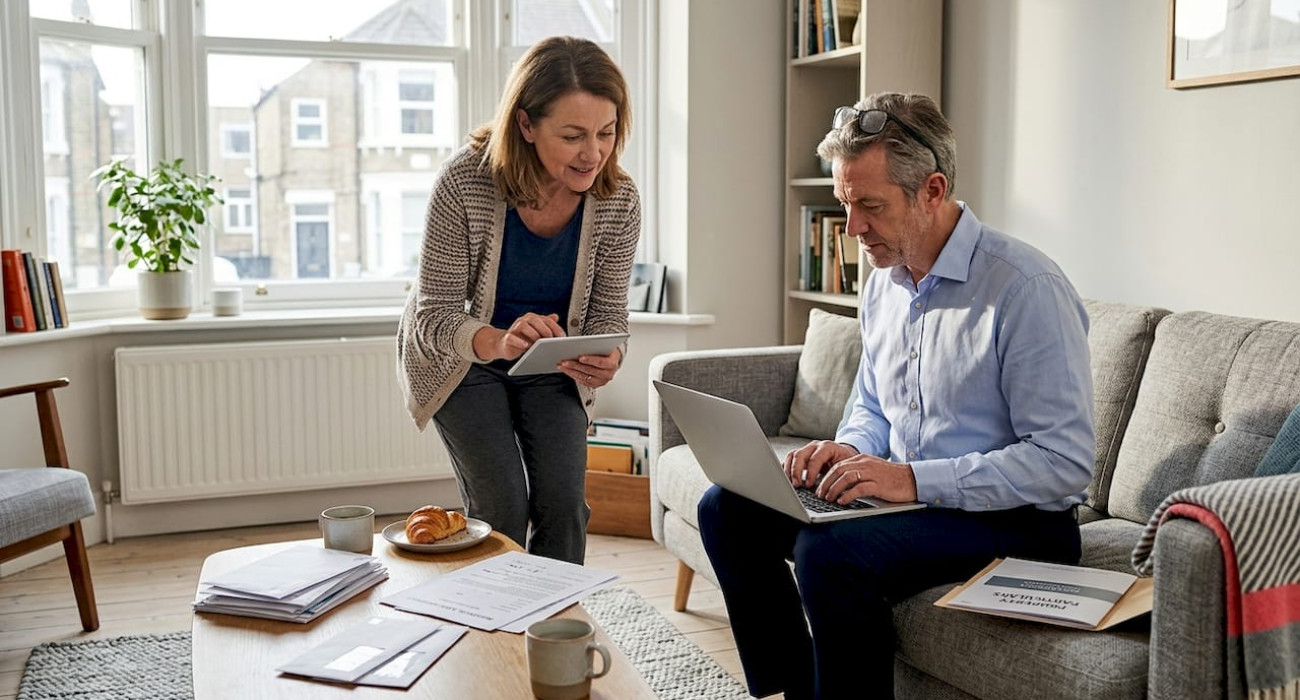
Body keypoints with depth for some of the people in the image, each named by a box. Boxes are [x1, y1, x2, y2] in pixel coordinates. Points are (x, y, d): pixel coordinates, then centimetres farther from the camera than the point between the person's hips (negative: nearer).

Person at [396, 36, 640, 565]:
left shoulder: (619, 201, -21)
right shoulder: (465, 182, -30)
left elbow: (608, 312, -10)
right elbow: (435, 317, -27)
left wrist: (606, 357, -34)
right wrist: (497, 342, -48)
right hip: (459, 356, -3)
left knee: (564, 503, -6)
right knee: (501, 505, -12)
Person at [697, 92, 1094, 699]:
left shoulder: (1026, 288, -19)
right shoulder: (884, 282, 7)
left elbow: (1064, 462, -22)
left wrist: (913, 479, -27)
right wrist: (850, 452, -3)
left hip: (1015, 520, -8)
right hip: (905, 498, 8)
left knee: (830, 551, -32)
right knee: (727, 508, -1)